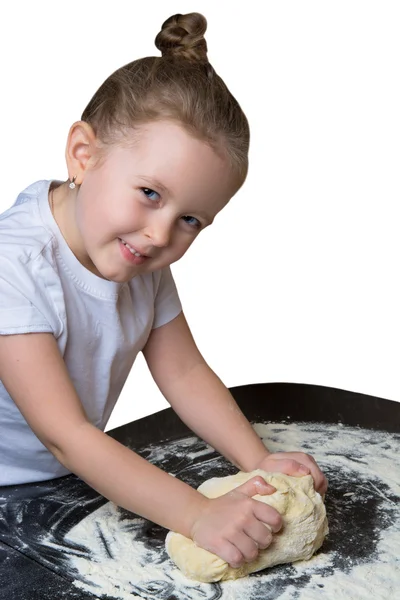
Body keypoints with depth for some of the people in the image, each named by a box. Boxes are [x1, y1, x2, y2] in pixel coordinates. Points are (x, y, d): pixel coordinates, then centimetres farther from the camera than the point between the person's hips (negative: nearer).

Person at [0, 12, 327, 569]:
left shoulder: (143, 262, -6)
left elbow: (183, 372, -2)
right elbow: (65, 436, -30)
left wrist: (260, 462, -14)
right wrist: (199, 515, -35)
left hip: (72, 482, 5)